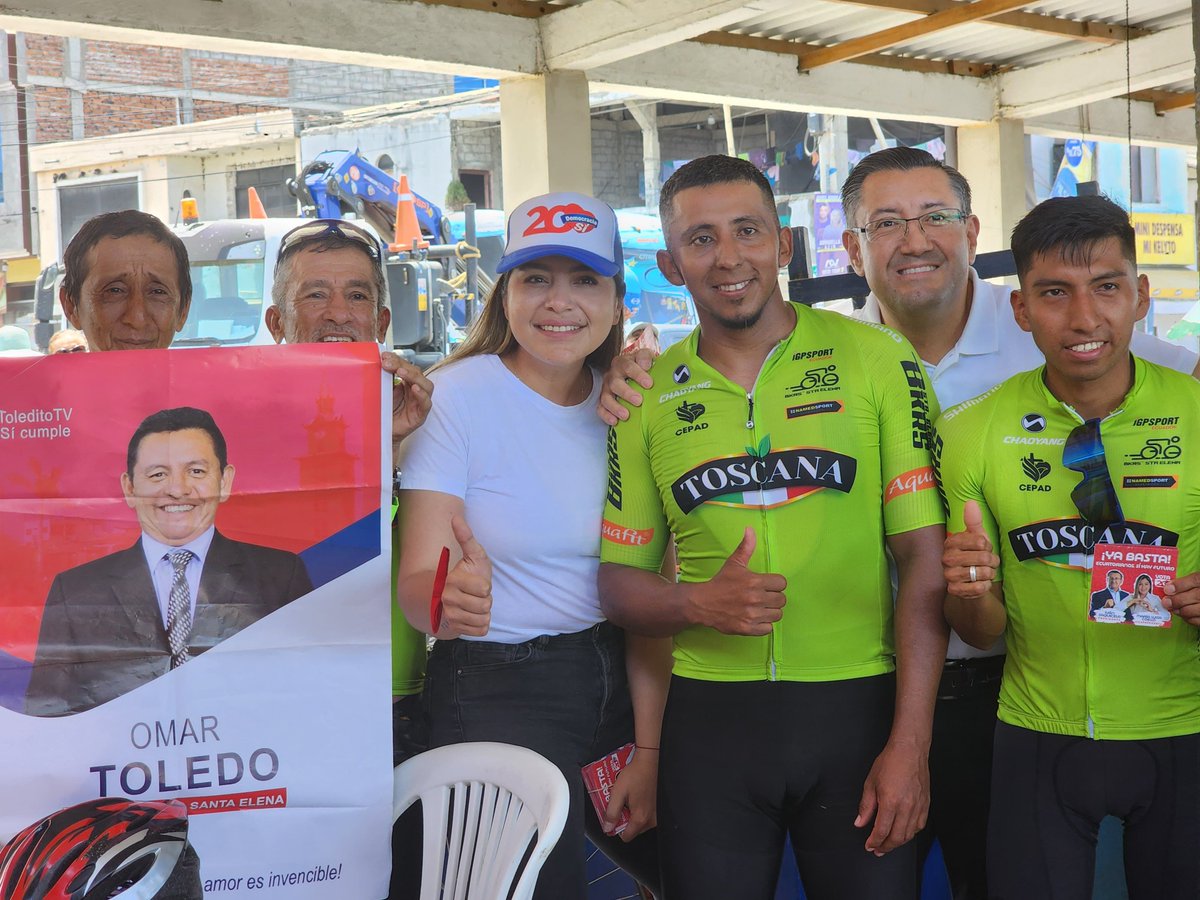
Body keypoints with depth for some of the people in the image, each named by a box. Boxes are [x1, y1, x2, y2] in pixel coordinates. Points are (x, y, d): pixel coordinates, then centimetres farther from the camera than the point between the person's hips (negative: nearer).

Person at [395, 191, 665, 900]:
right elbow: (418, 578, -18)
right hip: (497, 690, -4)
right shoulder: (458, 396, -13)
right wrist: (448, 598, -42)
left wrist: (648, 750, -4)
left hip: (615, 678, 5)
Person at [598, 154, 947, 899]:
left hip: (857, 707, -1)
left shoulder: (877, 359, -3)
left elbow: (924, 560, -4)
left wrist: (910, 743, -9)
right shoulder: (648, 396, 5)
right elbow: (619, 581, 9)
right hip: (709, 718, 2)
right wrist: (698, 603, -13)